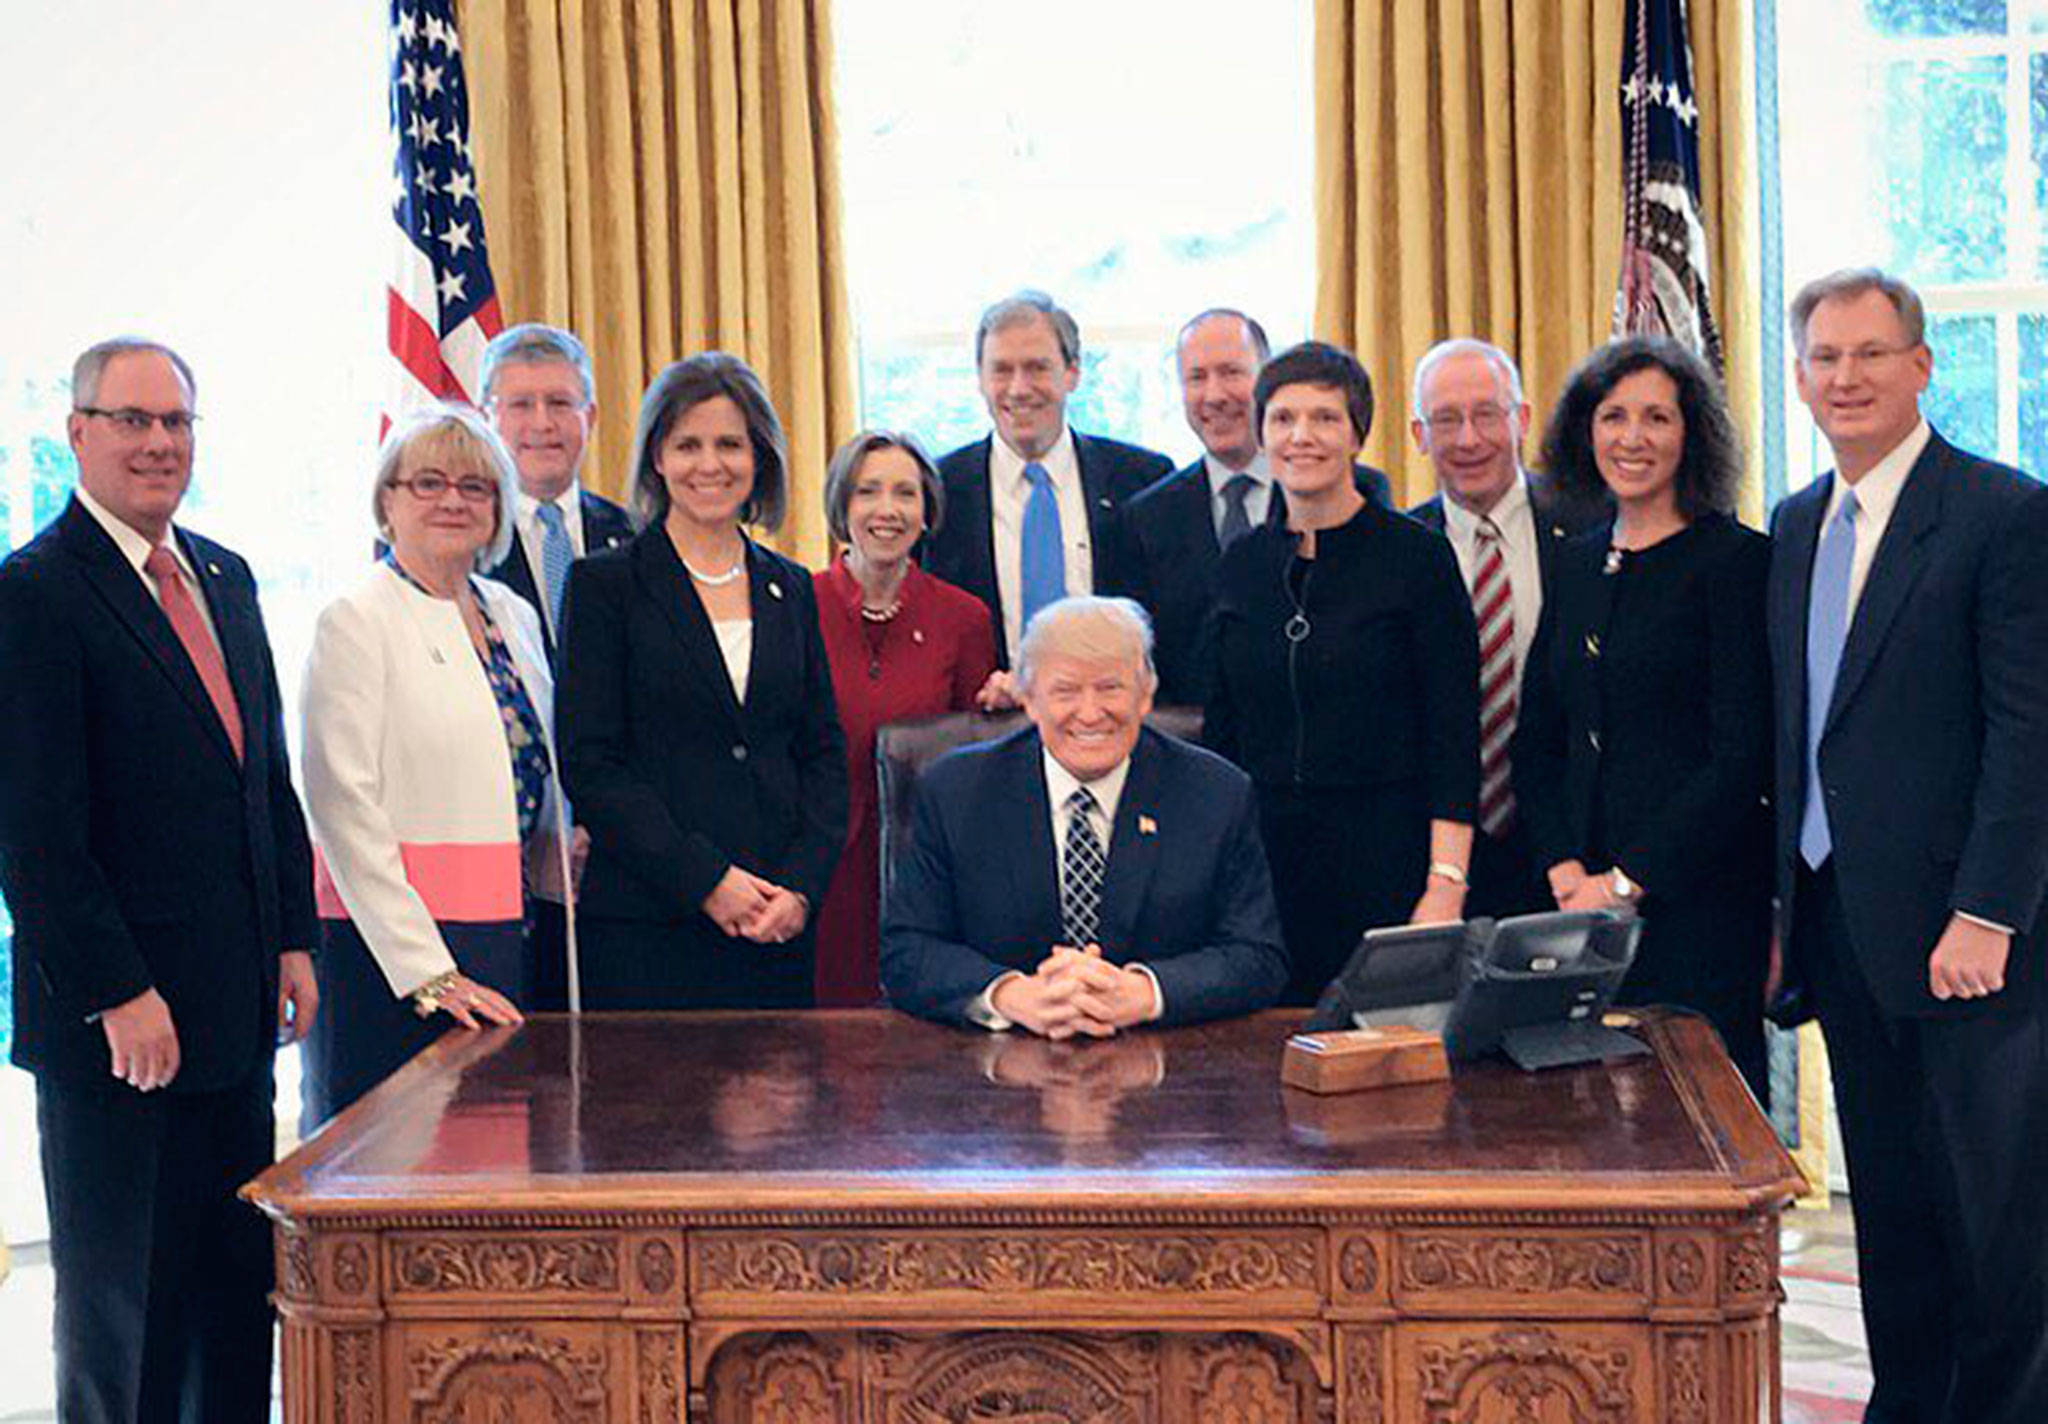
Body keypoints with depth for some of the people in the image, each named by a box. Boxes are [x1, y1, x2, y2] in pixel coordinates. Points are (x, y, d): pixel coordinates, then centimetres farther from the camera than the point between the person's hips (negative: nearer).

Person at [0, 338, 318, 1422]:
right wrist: (117, 995, -17)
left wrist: (294, 940, 11)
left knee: (239, 1292, 12)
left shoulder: (225, 580, 14)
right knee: (121, 1315, 6)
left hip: (236, 1009, 7)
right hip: (115, 1024, -7)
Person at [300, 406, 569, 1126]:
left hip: (506, 944, 6)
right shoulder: (355, 621, -5)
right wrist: (429, 973, -17)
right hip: (390, 951, -6)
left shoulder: (515, 616, 15)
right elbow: (344, 808, -13)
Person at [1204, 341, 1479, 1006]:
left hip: (1387, 862, -4)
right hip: (1263, 859, 4)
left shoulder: (1417, 556, -4)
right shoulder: (1241, 564, 9)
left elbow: (1455, 739, -7)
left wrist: (1446, 885, -14)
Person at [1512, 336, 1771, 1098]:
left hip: (1697, 895, -5)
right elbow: (1536, 741, 13)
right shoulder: (1574, 565, 13)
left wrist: (1627, 881, -13)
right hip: (1579, 897, 5)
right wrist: (1565, 870, -2)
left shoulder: (1737, 559, -6)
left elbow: (1742, 754, -12)